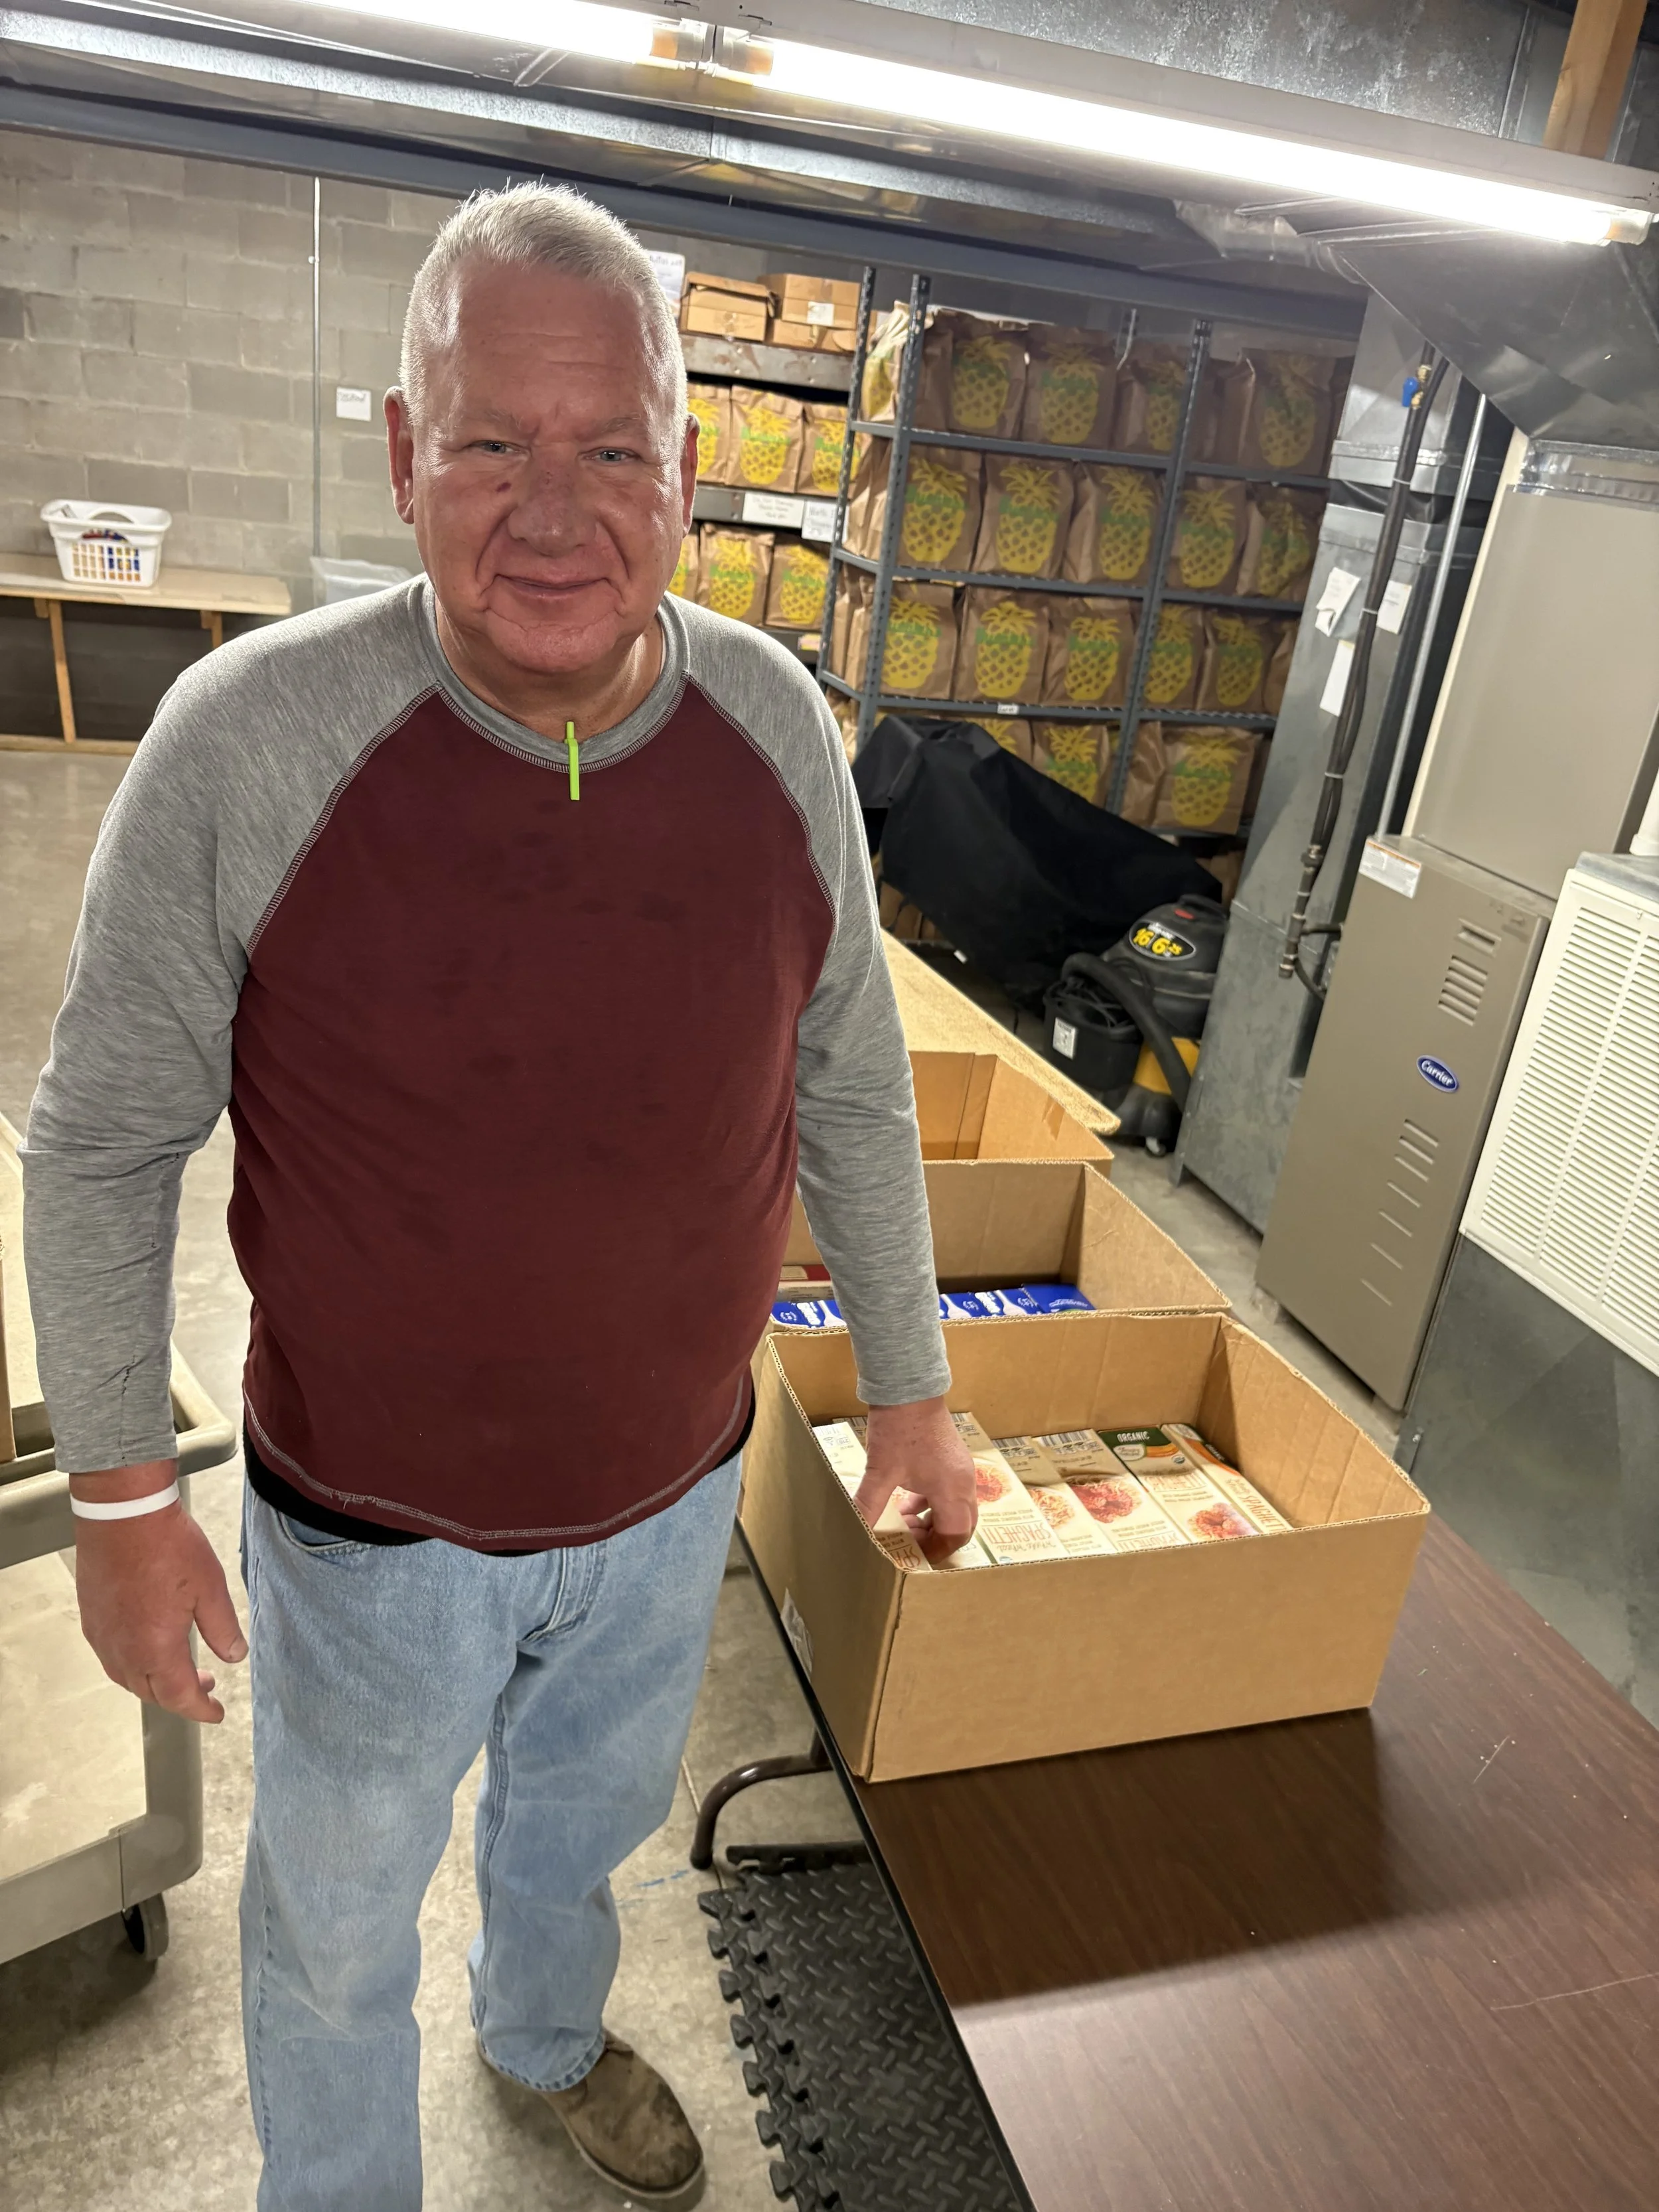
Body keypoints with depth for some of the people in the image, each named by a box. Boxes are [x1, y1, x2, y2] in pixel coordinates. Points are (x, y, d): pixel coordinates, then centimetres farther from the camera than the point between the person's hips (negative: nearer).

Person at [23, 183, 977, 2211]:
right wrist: (123, 1494, -7)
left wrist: (909, 1389, 5)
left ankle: (547, 2036, 67)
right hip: (374, 1526, -3)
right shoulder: (248, 744, -23)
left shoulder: (778, 730, -12)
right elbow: (103, 1140, -11)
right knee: (338, 1919, 25)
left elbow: (851, 1089, -2)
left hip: (672, 1493, 4)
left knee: (589, 1816, 32)